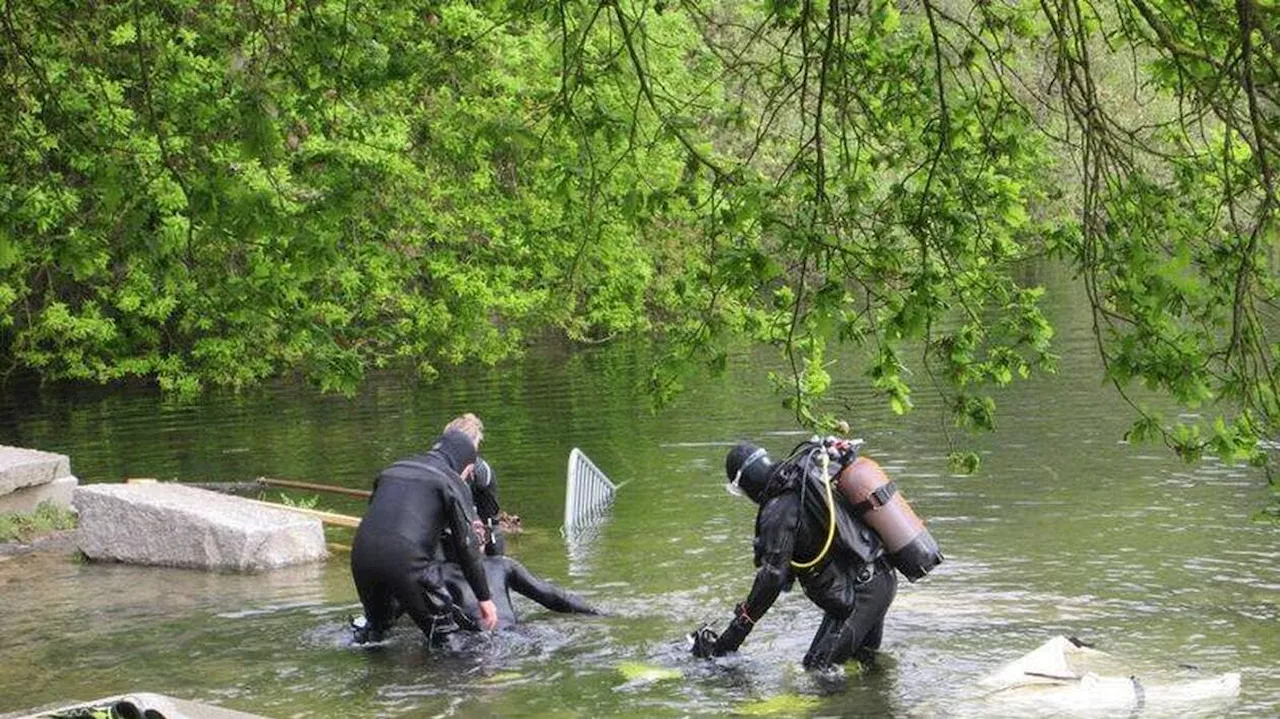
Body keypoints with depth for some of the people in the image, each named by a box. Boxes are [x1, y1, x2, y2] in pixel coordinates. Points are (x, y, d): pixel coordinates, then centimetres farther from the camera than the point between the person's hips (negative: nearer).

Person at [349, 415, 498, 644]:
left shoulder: (394, 470, 25)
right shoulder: (452, 482, 6)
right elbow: (467, 546, 4)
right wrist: (484, 598, 12)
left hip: (361, 558, 6)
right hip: (407, 562, -6)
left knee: (377, 622, 29)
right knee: (442, 631, 5)